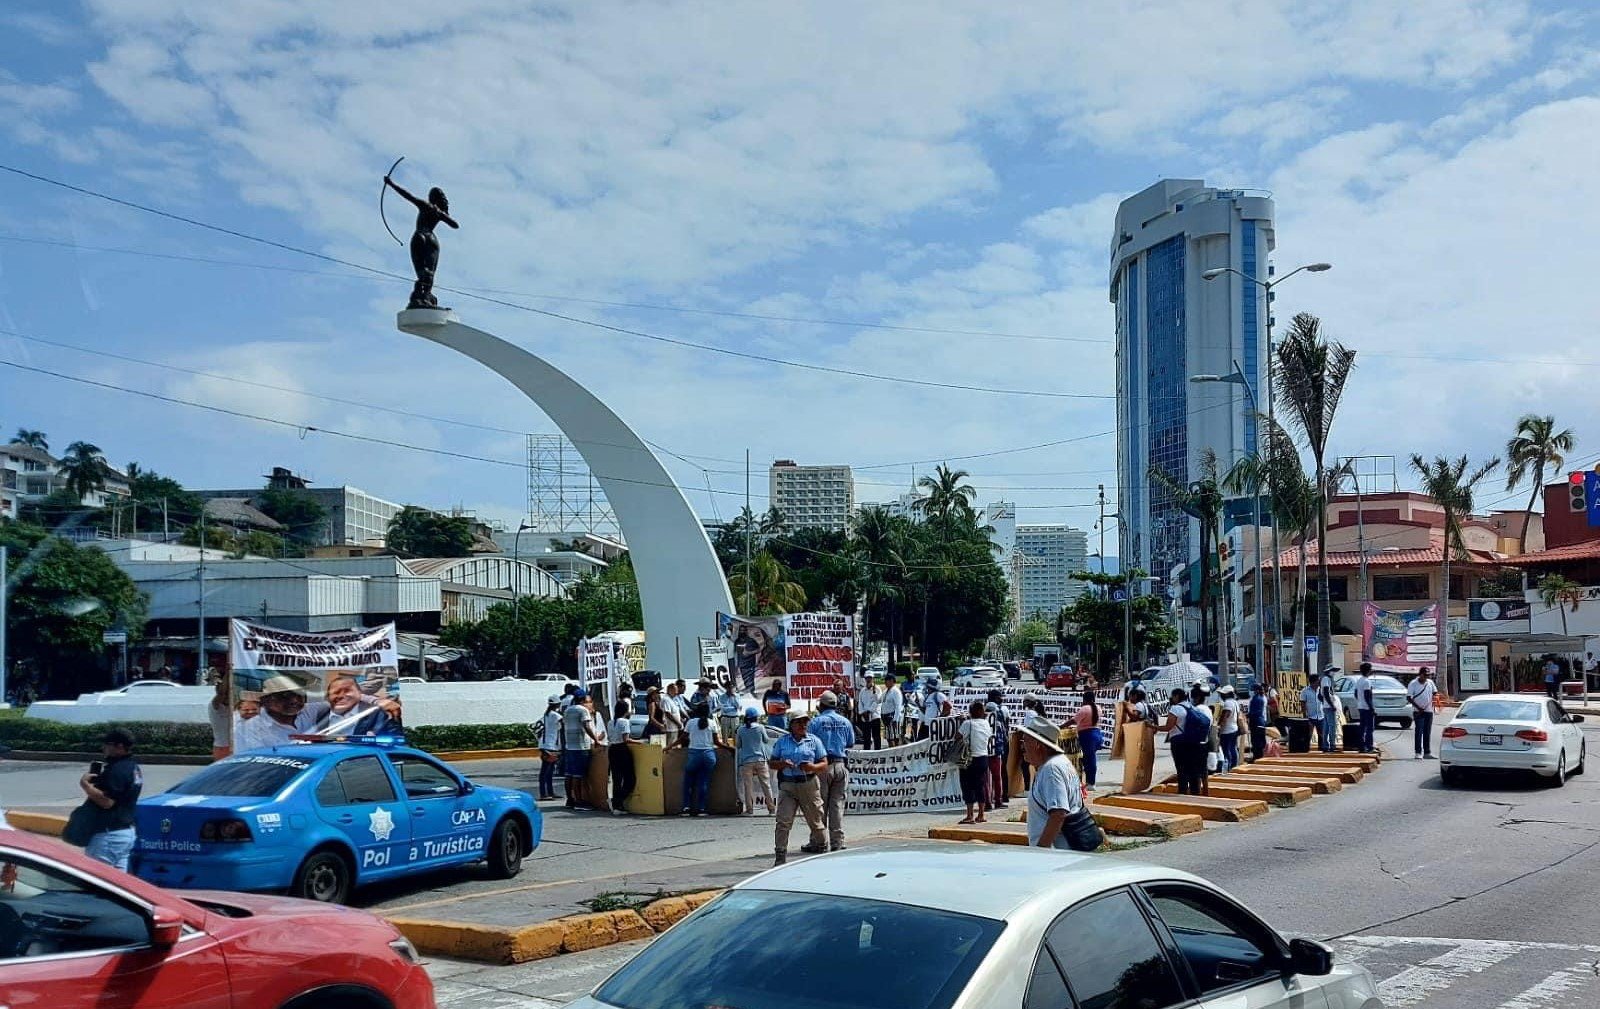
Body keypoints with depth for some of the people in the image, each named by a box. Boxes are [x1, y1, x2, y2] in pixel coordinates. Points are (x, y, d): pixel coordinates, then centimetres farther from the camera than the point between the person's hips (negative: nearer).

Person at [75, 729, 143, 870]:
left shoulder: (117, 770, -18)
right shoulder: (134, 768, 14)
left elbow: (106, 801, -25)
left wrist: (85, 784, -14)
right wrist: (98, 780, 8)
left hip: (108, 836, -10)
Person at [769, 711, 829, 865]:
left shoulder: (814, 741, 6)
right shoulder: (782, 741, 9)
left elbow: (824, 764, 5)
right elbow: (771, 763, 11)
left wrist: (813, 767, -16)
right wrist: (782, 764, -11)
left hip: (809, 785, 0)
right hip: (787, 786, 0)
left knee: (814, 819, 12)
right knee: (783, 822, -10)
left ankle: (821, 845, 36)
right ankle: (780, 855, -10)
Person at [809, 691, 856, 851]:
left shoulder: (816, 722, -5)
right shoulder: (845, 722, 6)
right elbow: (851, 743, 13)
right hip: (841, 764, 3)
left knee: (819, 804, 4)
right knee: (838, 803, 6)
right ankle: (837, 842, 4)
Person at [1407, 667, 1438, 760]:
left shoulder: (1430, 682, 7)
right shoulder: (1413, 684, -7)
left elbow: (1435, 692, 18)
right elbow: (1408, 697, -9)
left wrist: (1435, 697, -7)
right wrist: (1418, 707, -17)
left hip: (1429, 711, 5)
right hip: (1418, 712, -5)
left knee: (1427, 733, 8)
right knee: (1419, 732, -9)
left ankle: (1427, 753, 13)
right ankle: (1418, 753, -8)